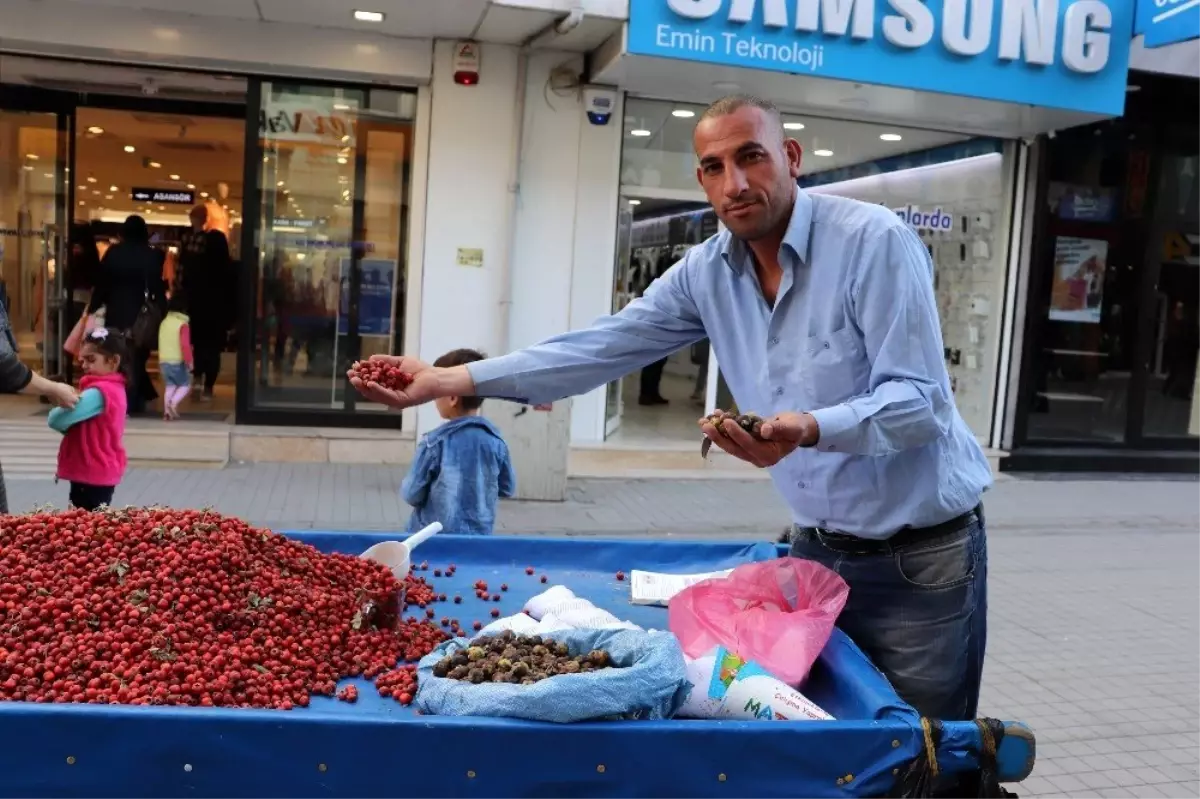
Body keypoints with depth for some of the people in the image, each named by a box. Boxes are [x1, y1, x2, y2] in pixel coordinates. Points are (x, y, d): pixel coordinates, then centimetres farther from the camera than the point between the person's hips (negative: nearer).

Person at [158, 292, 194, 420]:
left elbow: (162, 342, 17)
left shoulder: (164, 322, 8)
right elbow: (185, 345, -19)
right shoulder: (183, 324, -15)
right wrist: (189, 361, -13)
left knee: (170, 386, 14)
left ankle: (167, 411, 6)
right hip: (177, 362, -6)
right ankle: (173, 403, -12)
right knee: (185, 385, 8)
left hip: (163, 361, 6)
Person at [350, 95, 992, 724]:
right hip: (817, 549, 5)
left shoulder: (875, 241, -18)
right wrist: (453, 379, -10)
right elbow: (601, 347, -3)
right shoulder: (705, 273, -1)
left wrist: (809, 430, -41)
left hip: (920, 557, -5)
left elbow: (918, 401, -22)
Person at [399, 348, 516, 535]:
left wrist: (406, 486, 14)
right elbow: (507, 488, 8)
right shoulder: (496, 440, -4)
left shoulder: (435, 442, -15)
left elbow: (412, 494, -7)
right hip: (480, 536, 3)